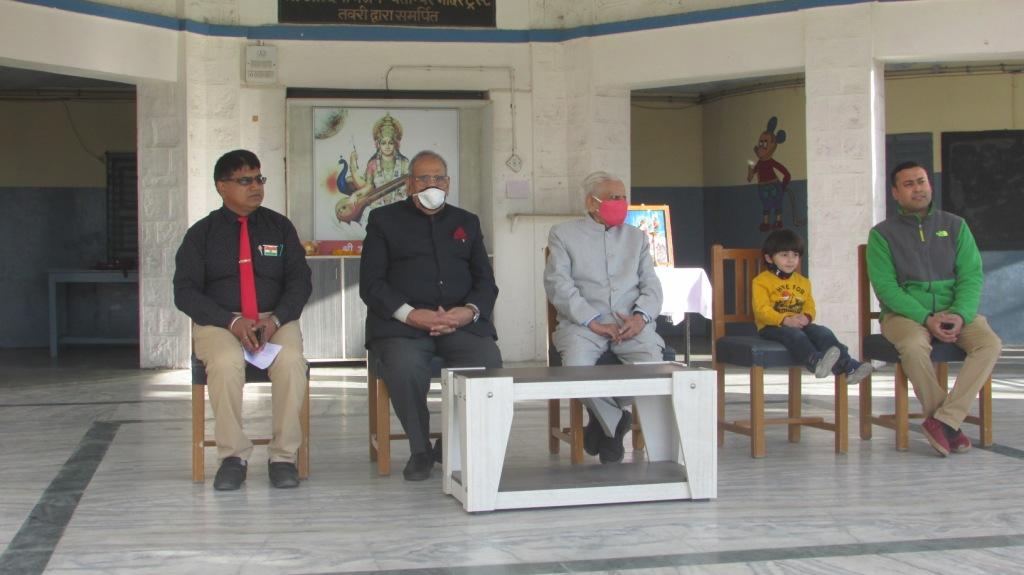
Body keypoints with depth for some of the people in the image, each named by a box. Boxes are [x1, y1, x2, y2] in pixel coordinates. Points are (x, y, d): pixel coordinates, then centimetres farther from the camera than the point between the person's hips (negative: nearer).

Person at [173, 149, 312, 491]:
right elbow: (185, 292, -1)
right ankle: (233, 457, -21)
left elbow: (299, 281, 6)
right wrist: (231, 322, -17)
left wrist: (276, 319, -14)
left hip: (276, 320, 1)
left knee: (291, 360, -33)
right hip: (218, 322, -1)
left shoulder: (280, 227, 13)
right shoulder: (201, 234, 8)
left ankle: (284, 456, -22)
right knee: (226, 363, -36)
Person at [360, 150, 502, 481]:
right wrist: (409, 314, -13)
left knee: (490, 363, -28)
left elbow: (485, 281, 17)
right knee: (404, 368, -35)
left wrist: (470, 311, -7)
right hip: (401, 323, -2)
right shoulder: (384, 220, 14)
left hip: (461, 321, 3)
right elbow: (370, 283, 3)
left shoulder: (467, 222, 24)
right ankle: (420, 450, -9)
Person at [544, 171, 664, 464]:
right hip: (583, 322, -2)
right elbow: (558, 284, -2)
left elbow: (651, 285, 15)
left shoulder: (636, 237, 25)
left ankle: (605, 422, -2)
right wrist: (593, 321, -13)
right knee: (576, 364, -35)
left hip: (631, 324, 3)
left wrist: (640, 316, -8)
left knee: (652, 360, -29)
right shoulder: (563, 234, 12)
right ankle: (617, 422, -7)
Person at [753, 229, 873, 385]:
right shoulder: (761, 281, -1)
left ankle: (849, 367, -32)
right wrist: (786, 320, -25)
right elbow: (761, 309, -12)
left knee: (824, 333, -20)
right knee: (795, 335, -36)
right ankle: (817, 362, -62)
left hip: (800, 324, 6)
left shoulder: (803, 282, 21)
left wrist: (806, 317, -10)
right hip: (771, 327, -6)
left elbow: (810, 307, 16)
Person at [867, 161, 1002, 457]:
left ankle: (943, 421, -29)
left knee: (990, 343, -26)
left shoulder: (955, 225, 11)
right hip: (905, 312, -3)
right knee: (914, 347, -36)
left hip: (954, 310, 3)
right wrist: (926, 319, -19)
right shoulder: (882, 233, 3)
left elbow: (972, 276, 3)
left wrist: (960, 314, -16)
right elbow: (885, 286, -7)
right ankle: (951, 426, -21)